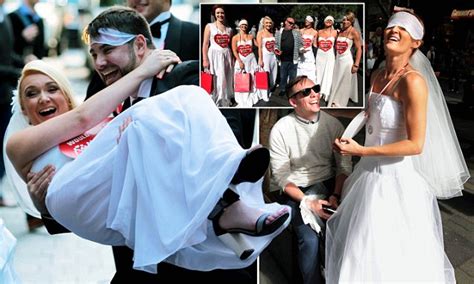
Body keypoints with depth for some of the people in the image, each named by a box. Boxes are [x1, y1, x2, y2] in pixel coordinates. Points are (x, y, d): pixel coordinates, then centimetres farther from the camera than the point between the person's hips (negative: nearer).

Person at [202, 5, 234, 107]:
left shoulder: (229, 29, 13)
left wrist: (233, 59, 9)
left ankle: (226, 101, 15)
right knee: (216, 80, -9)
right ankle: (215, 102, -5)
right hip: (214, 55, -4)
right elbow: (205, 44, -3)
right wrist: (205, 60, -11)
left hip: (227, 55, 4)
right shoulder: (209, 26, 2)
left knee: (227, 79, 5)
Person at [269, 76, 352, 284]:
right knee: (310, 239, -25)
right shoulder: (281, 130, -6)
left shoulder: (333, 124, 2)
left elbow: (344, 165, 5)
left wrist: (335, 195, -11)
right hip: (296, 191, -2)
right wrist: (307, 201, -17)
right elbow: (281, 176, -6)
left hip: (328, 186, 2)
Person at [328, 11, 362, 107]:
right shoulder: (340, 31, 11)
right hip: (337, 60, 7)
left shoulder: (354, 32, -9)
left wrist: (356, 65, -17)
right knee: (335, 83, 11)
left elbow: (359, 49, -11)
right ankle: (334, 103, 21)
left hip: (347, 60, -7)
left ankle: (340, 104, 8)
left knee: (344, 84, 1)